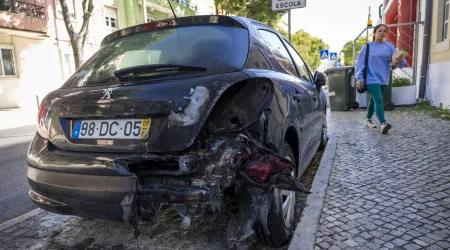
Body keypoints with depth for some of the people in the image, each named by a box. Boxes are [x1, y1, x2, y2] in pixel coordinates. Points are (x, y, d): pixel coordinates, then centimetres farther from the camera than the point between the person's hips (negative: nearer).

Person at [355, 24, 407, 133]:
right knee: (378, 100, -18)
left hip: (383, 79, 5)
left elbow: (396, 59, -2)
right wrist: (360, 78, -11)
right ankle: (383, 124, -27)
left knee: (374, 100, 16)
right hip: (371, 78, -5)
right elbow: (360, 63, -3)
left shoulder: (389, 46, 7)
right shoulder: (367, 47, -1)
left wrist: (401, 60, -26)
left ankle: (368, 119, 33)